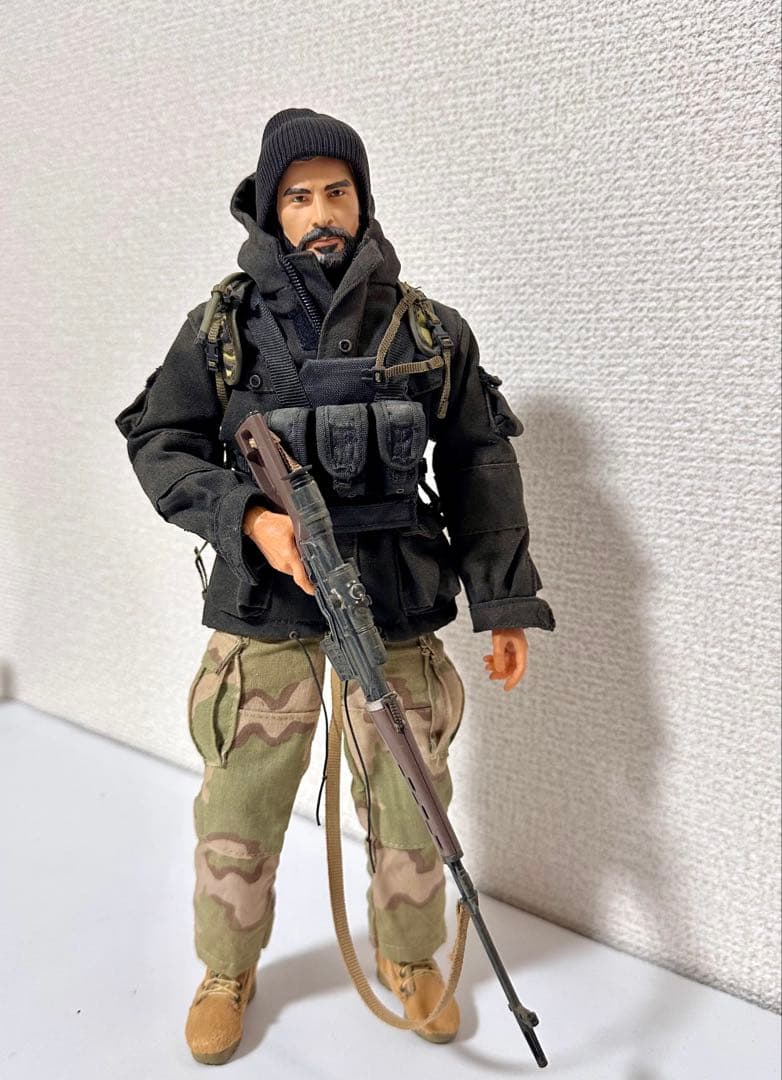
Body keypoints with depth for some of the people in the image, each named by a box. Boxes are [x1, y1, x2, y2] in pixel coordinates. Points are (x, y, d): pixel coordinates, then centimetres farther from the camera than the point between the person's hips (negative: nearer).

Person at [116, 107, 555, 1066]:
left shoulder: (429, 329, 3)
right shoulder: (223, 327, 1)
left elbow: (481, 471, 5)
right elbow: (159, 445, 3)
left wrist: (505, 603, 2)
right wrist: (249, 516, -15)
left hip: (396, 602, 1)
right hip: (263, 601, 0)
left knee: (409, 798, 12)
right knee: (241, 805, 9)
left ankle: (410, 960, 39)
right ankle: (227, 973, 36)